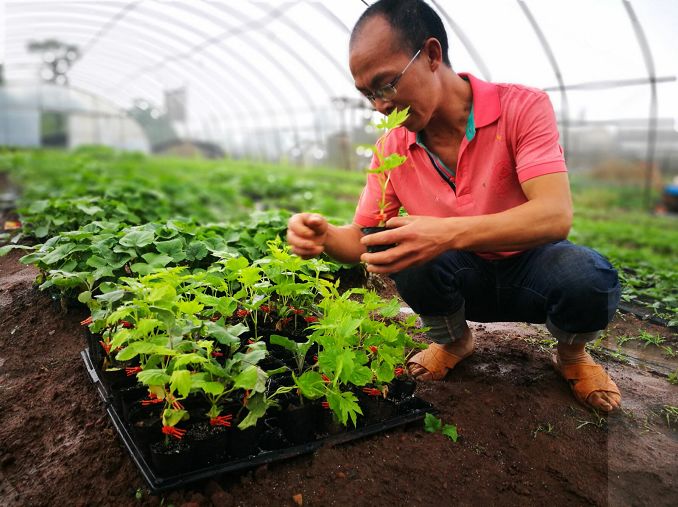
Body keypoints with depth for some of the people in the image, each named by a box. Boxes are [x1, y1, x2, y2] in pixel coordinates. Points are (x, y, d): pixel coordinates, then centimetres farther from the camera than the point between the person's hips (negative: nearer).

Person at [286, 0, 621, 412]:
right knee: (410, 258, -29)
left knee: (589, 278, -34)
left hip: (531, 264, -2)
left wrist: (450, 233, -48)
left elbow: (556, 216, -32)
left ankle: (572, 353, 3)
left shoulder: (523, 107, -19)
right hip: (464, 279, 2)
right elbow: (362, 239, -5)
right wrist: (325, 236, -30)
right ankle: (453, 341, 5)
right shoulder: (392, 149, -8)